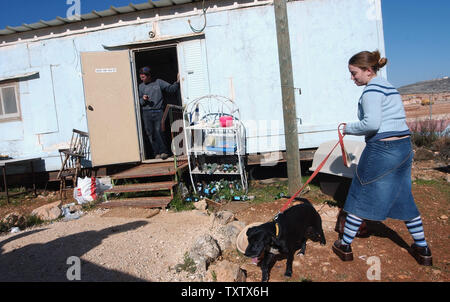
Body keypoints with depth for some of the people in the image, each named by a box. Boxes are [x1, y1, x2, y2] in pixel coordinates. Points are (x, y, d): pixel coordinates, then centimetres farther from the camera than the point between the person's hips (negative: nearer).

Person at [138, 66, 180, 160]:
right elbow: (138, 102, 15)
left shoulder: (158, 82, 10)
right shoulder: (141, 86, 15)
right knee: (150, 133, -1)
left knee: (158, 131, -13)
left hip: (158, 112, -3)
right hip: (146, 113, 3)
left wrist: (177, 82, -7)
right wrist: (143, 99, -5)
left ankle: (164, 151, -1)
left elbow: (171, 89, 6)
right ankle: (157, 153, 7)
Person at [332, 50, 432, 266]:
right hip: (404, 147, 9)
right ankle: (422, 250, 27)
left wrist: (349, 128, -8)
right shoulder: (388, 87, 18)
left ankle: (345, 246, 17)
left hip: (381, 150, -9)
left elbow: (372, 123, -23)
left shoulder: (372, 89, -11)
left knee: (360, 197, 4)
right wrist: (354, 129, 13)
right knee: (403, 198, 18)